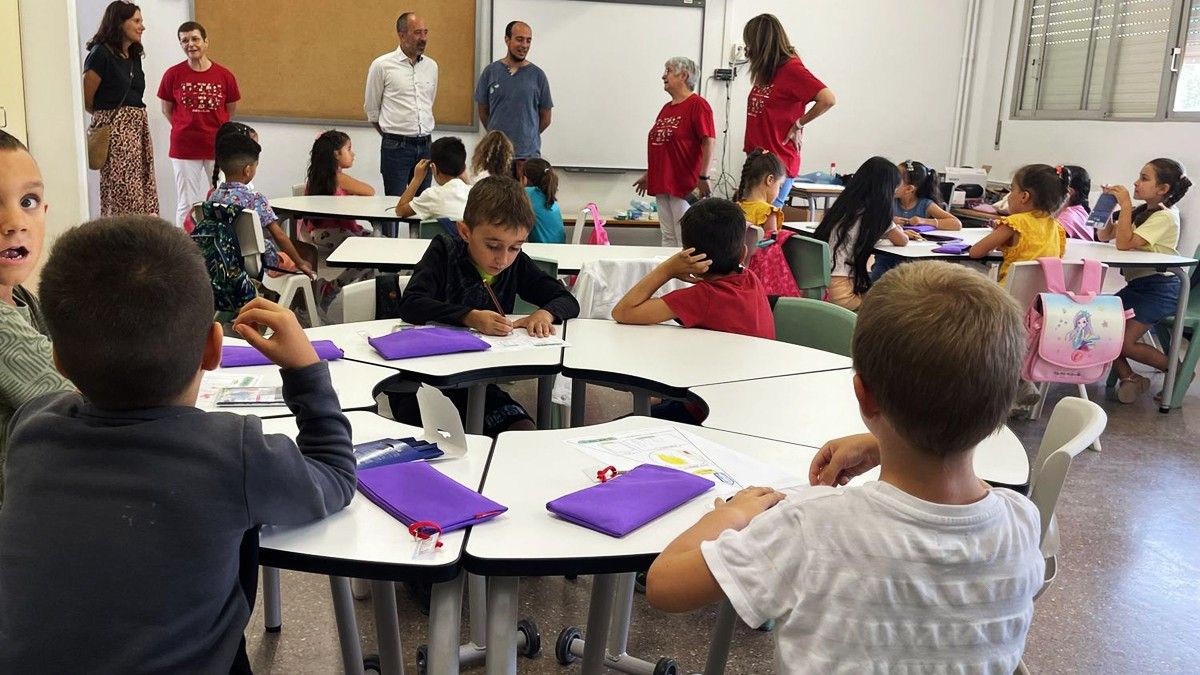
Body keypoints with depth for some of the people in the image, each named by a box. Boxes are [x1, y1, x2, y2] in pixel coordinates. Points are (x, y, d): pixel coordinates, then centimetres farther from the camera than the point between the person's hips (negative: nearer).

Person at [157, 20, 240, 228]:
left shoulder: (225, 76, -3)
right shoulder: (173, 75, -4)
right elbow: (166, 109, 8)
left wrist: (214, 129, 13)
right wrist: (185, 129, 9)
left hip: (218, 147, 1)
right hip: (184, 149, -1)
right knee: (186, 204, 5)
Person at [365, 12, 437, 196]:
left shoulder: (431, 66, 8)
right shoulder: (382, 65, -5)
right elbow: (372, 109, 4)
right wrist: (391, 135, 9)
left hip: (425, 146, 4)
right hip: (396, 147, -4)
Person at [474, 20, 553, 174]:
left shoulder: (537, 75, 2)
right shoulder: (490, 72, 3)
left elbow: (545, 118, 8)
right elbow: (483, 112, 11)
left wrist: (525, 136, 10)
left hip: (528, 154, -1)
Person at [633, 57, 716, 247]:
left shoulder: (697, 105, -7)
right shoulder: (667, 108, 18)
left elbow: (709, 141, -14)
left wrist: (703, 177, -19)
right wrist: (648, 174, 24)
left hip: (684, 185, -8)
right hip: (661, 182, 8)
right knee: (668, 238, 11)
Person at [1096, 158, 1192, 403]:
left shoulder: (1164, 217, -15)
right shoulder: (1142, 211, 12)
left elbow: (1124, 243, -25)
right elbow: (1105, 235, 12)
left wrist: (1125, 204, -21)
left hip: (1160, 288, -8)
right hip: (1137, 285, 8)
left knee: (1124, 343, -14)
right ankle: (1127, 377, 1)